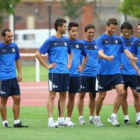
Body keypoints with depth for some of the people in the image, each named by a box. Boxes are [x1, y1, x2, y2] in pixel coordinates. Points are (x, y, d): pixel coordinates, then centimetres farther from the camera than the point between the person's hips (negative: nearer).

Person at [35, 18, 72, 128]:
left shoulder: (66, 40, 10)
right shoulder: (50, 41, -6)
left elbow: (70, 53, 27)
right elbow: (38, 54, -6)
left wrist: (69, 64, 12)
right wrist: (47, 66, -8)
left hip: (65, 72, 6)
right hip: (55, 72, -6)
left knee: (63, 95, 8)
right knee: (52, 95, -5)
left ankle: (62, 119, 14)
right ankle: (50, 120, -5)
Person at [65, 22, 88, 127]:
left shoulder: (80, 43, 7)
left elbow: (86, 56, 22)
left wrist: (82, 67, 10)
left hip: (75, 74, 4)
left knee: (72, 97, 7)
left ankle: (68, 118, 14)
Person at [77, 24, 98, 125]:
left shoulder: (97, 44, 8)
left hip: (94, 73, 3)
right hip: (84, 73, -3)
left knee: (93, 95, 7)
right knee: (82, 95, -4)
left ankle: (92, 116, 16)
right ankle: (81, 117, 1)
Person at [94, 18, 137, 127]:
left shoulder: (118, 39, 10)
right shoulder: (101, 39, -3)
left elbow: (126, 51, 3)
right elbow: (100, 53, -16)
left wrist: (132, 57, -20)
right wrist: (107, 57, -38)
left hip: (116, 72, 3)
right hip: (104, 72, -3)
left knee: (121, 91, -15)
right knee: (102, 95, 3)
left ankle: (113, 116, -4)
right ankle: (97, 117, 22)